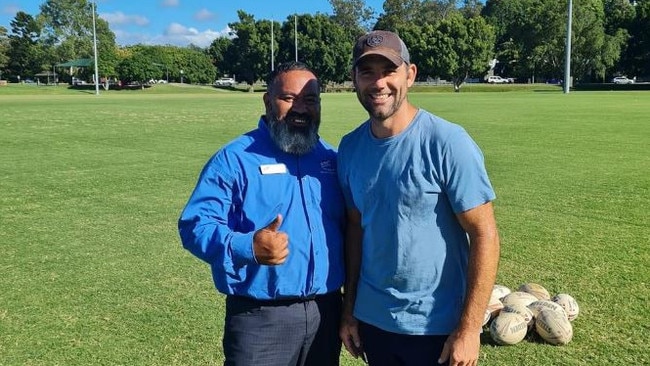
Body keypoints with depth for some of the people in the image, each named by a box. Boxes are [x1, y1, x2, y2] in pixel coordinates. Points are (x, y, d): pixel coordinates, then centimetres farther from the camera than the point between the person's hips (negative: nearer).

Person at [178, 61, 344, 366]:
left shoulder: (331, 157, 8)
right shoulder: (234, 158, -8)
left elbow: (349, 226, 15)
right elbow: (195, 225, -13)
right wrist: (247, 247, -31)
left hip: (327, 311, 5)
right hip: (261, 317, -4)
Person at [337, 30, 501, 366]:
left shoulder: (448, 143, -16)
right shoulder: (350, 147, -2)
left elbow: (484, 236, -15)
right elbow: (355, 227, 7)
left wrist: (468, 328, -17)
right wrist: (349, 308, 9)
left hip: (437, 325, -4)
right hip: (372, 319, 5)